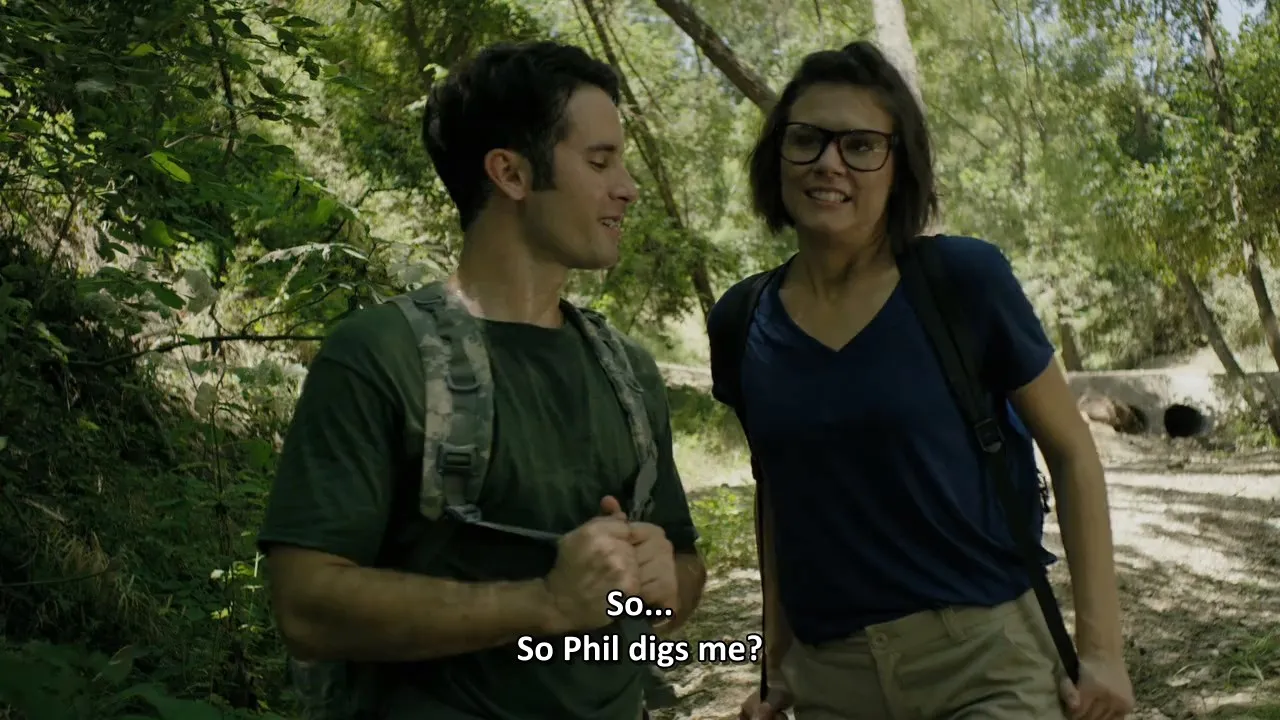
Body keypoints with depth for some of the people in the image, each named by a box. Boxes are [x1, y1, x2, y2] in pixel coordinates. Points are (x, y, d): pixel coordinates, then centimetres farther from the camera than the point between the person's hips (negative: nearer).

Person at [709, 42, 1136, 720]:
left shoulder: (964, 278, -9)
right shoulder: (742, 325, 0)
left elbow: (1071, 451, -2)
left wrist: (1101, 646, -4)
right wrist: (776, 659, 13)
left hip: (984, 661, -3)